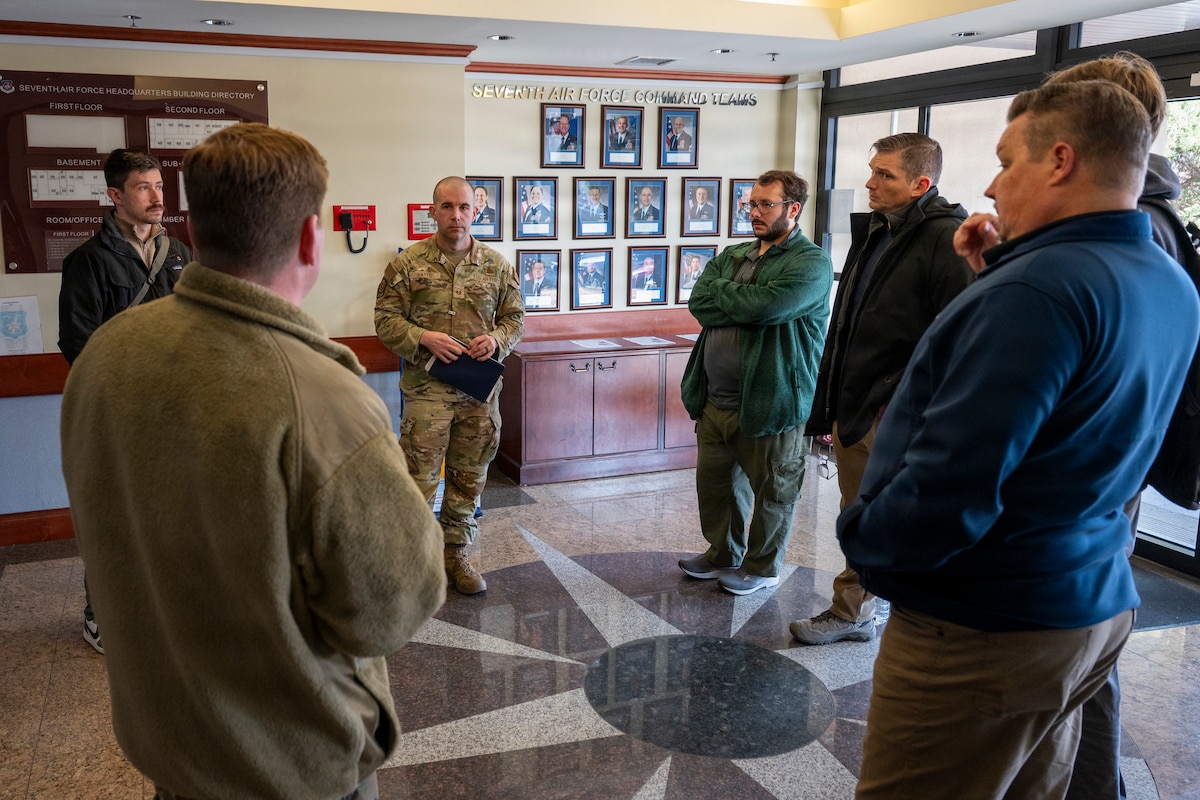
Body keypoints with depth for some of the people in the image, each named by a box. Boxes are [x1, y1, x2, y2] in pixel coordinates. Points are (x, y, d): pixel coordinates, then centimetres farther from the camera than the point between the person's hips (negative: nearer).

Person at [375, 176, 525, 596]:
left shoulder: (496, 264, 6)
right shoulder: (407, 263, -2)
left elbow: (516, 316, 12)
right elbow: (386, 320, -2)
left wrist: (497, 338, -9)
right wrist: (424, 338, -18)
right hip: (426, 387, -3)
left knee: (469, 476, 12)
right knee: (420, 475, 0)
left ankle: (456, 553, 27)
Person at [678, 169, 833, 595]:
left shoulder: (810, 264, -10)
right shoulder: (732, 256, 12)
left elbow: (764, 306, -25)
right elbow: (698, 303, -2)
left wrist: (721, 290, -9)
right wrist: (746, 304, -15)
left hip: (770, 401, -7)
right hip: (716, 399, 7)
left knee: (771, 489, 9)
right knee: (714, 481, 17)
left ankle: (762, 567, 27)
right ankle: (723, 554, 37)